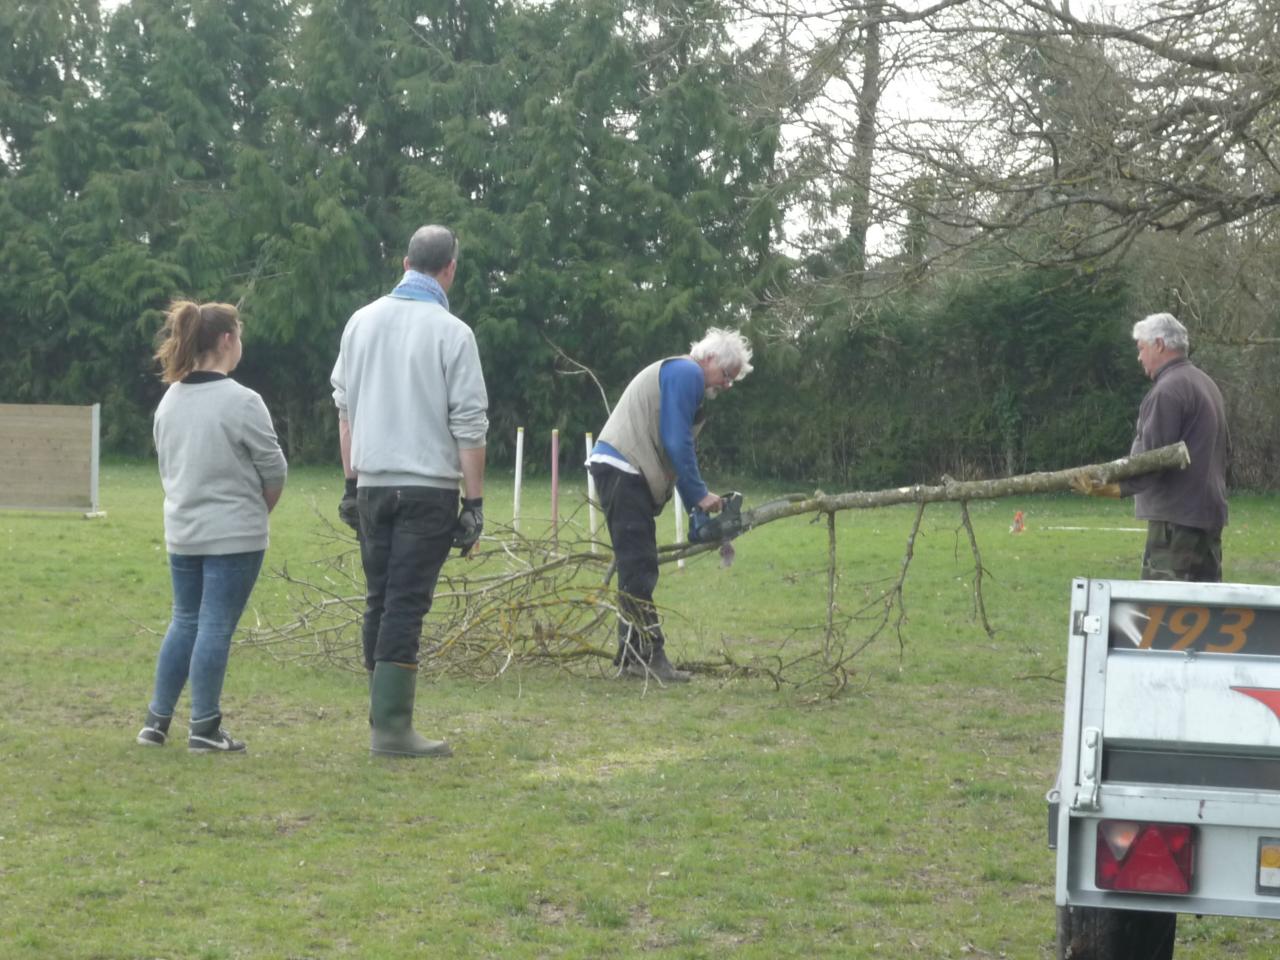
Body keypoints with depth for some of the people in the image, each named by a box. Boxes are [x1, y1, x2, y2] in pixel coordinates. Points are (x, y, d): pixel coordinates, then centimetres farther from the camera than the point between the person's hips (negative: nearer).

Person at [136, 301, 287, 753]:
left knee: (185, 621, 16)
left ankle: (157, 719, 18)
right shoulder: (241, 402, -15)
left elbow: (168, 466, 13)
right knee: (216, 627, -1)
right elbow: (273, 469, -8)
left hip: (182, 532, 7)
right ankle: (204, 728, 4)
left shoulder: (169, 401, 6)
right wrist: (259, 509, 10)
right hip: (235, 535, -6)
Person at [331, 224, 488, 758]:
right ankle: (391, 728, -7)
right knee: (406, 605, -6)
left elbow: (344, 408, 13)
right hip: (429, 488, -5)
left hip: (373, 485, 5)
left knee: (379, 601, 13)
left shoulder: (362, 322, 8)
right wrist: (475, 502, -4)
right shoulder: (451, 332, -8)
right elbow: (469, 425, -8)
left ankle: (383, 715, 17)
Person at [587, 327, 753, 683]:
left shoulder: (688, 382, 25)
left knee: (639, 567, 10)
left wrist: (696, 506, 17)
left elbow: (676, 448, 23)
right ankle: (648, 654, -13)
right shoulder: (687, 373, -6)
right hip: (621, 467, -11)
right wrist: (700, 495, -9)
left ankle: (633, 655, 12)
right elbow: (677, 442, -14)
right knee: (639, 566, -11)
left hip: (630, 473, 11)